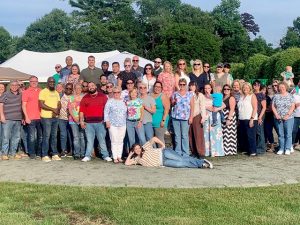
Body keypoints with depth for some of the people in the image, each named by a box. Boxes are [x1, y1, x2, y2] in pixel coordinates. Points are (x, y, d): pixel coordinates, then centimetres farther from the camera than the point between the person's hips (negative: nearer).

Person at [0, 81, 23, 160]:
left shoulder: (20, 95, 14)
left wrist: (22, 117, 18)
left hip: (18, 119, 5)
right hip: (7, 119, -5)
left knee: (16, 137, 8)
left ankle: (13, 153, 18)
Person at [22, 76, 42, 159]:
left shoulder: (41, 91, 13)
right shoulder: (26, 92, 3)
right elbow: (23, 105, -1)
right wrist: (26, 117, -9)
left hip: (40, 117, 4)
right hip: (31, 118, -4)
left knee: (41, 136, 8)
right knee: (32, 136, -3)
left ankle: (39, 152, 19)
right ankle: (32, 153, 6)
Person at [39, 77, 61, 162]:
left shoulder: (56, 93, 17)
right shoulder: (43, 92, -4)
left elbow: (59, 104, 14)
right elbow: (41, 105, -13)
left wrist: (57, 110, -7)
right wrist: (53, 109, -16)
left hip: (55, 117, 6)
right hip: (46, 117, -6)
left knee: (54, 136, 8)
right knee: (46, 136, -6)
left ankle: (55, 154, 14)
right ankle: (44, 155, -2)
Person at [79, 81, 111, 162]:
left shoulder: (103, 96, 7)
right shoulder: (85, 98, 9)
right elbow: (82, 110, 6)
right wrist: (81, 121, -2)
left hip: (100, 122, -1)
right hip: (88, 123, 1)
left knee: (102, 139, 3)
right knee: (89, 140, 4)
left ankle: (105, 156, 9)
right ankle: (87, 156, 9)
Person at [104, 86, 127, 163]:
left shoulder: (123, 101, 12)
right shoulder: (110, 101, 2)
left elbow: (126, 112, 16)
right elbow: (106, 112, -1)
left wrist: (126, 120, 7)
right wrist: (107, 121, -9)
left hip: (122, 124, 3)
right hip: (113, 124, -3)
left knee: (121, 141, 5)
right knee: (114, 141, -5)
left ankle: (119, 157, 12)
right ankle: (115, 157, 0)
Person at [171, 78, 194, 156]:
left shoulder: (190, 94, 5)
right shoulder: (175, 94, 11)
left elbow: (192, 107, 3)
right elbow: (171, 104, 16)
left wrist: (191, 117, -5)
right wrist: (174, 102, -7)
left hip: (185, 117, -2)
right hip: (175, 117, 3)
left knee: (184, 135, -3)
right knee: (177, 135, 5)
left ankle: (185, 154, 2)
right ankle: (178, 153, 13)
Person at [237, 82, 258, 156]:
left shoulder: (252, 96, -2)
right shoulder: (241, 97, 15)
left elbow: (255, 108, -8)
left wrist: (252, 119, -16)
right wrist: (239, 119, 10)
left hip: (250, 119, -6)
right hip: (242, 119, 6)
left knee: (251, 135, -7)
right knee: (243, 136, 7)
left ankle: (253, 151, -2)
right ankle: (246, 149, 17)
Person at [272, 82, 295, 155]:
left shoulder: (290, 96, 3)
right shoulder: (276, 96, 8)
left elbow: (292, 107, -3)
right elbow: (273, 106, 5)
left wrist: (288, 115, -13)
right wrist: (276, 115, -6)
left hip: (288, 118, -2)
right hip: (278, 118, 2)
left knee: (288, 134, -2)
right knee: (280, 134, 6)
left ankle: (287, 149, 5)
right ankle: (281, 149, 13)